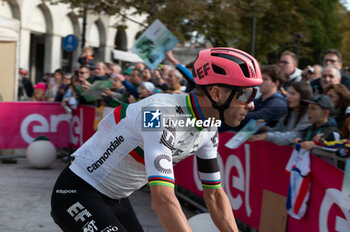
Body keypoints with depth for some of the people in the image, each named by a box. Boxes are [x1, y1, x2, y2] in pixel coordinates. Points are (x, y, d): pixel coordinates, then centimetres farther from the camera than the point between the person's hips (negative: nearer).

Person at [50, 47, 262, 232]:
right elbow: (163, 199, -40)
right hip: (78, 195, -9)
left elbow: (215, 194, 2)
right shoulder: (162, 115, -32)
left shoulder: (208, 128, -4)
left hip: (116, 198, 9)